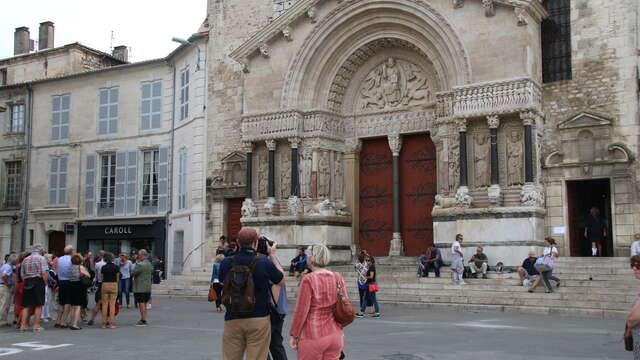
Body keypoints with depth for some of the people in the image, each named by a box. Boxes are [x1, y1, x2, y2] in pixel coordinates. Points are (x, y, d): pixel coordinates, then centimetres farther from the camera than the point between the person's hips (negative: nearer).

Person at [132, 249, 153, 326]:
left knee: (141, 304, -4)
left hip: (140, 288, -9)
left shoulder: (140, 265, -18)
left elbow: (133, 273, -12)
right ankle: (143, 319, 20)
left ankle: (143, 320, -3)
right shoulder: (149, 264, 10)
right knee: (144, 304, 15)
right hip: (148, 287, 9)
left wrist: (136, 263, -2)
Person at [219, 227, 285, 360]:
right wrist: (272, 255, 13)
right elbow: (281, 280, 6)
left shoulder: (226, 263, -5)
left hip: (232, 320, 2)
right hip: (259, 320, -2)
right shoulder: (264, 262, -12)